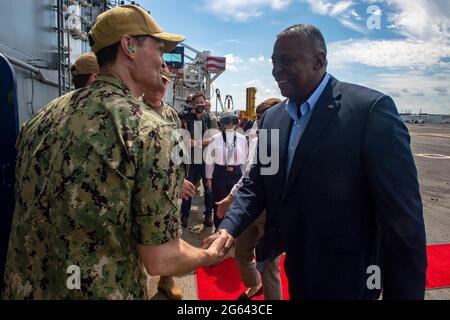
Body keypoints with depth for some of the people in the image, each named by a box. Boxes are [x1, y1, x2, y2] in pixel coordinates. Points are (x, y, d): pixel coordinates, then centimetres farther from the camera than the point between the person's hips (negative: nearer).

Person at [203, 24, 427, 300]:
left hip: (344, 277, -5)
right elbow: (257, 183, 5)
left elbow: (402, 213, -17)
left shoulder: (370, 108, -16)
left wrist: (405, 291, -14)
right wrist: (229, 227, -10)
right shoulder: (273, 117, 3)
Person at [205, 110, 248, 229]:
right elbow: (210, 160, -1)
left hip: (236, 174, 2)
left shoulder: (242, 139, 0)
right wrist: (209, 178, 0)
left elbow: (244, 160, 6)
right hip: (220, 174, -1)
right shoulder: (215, 139, -6)